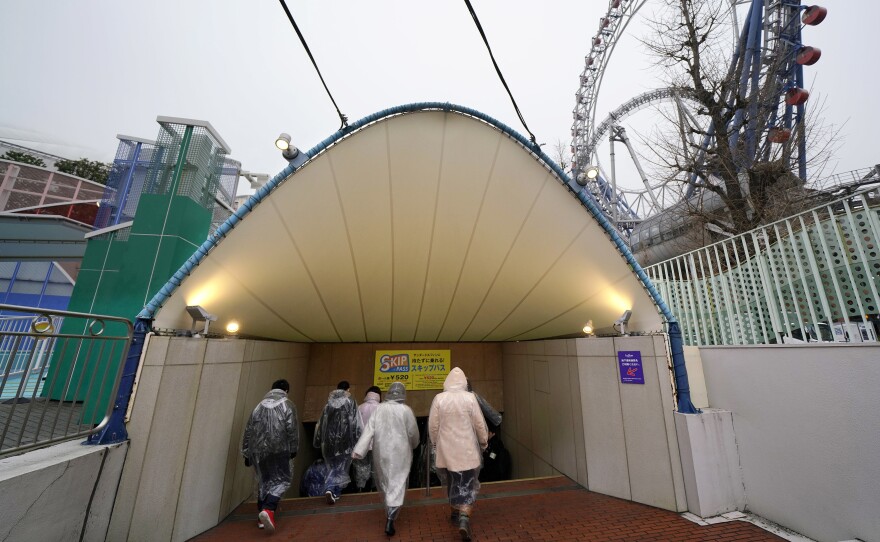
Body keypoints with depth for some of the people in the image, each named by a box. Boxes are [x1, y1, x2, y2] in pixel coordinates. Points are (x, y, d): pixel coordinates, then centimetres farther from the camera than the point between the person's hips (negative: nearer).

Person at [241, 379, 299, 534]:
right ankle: (268, 509, -14)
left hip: (258, 450, 6)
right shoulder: (287, 404, -1)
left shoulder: (260, 404, 12)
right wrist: (293, 449, 3)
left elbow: (248, 430, 14)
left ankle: (262, 517, 25)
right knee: (281, 479, 5)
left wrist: (246, 453, 21)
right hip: (278, 449, -5)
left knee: (263, 480, 20)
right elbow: (292, 429, -8)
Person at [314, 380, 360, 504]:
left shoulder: (328, 403, 6)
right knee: (341, 467, 8)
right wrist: (357, 438, -3)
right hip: (345, 440, -3)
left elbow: (321, 423, 10)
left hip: (329, 439, 3)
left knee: (332, 467, 18)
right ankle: (335, 492, 0)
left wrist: (318, 440, 18)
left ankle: (329, 489, 8)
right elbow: (355, 422, -8)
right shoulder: (350, 402, -5)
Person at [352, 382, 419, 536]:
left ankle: (389, 514, 39)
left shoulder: (379, 408, -6)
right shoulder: (406, 410, -11)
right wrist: (413, 445, 16)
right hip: (400, 453, -3)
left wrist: (359, 450, -10)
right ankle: (390, 519, -7)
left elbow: (368, 430, -10)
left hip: (381, 452, 3)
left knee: (384, 483, 22)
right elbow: (413, 433, -4)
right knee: (397, 485, 5)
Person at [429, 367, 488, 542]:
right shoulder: (470, 397, -12)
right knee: (467, 483, 10)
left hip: (446, 448, 2)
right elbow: (479, 424, -5)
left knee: (452, 481, 23)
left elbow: (433, 425, -3)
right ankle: (464, 517, -5)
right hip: (466, 449, -2)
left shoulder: (439, 398, -9)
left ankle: (455, 512, 39)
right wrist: (484, 442, 11)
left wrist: (435, 443, 14)